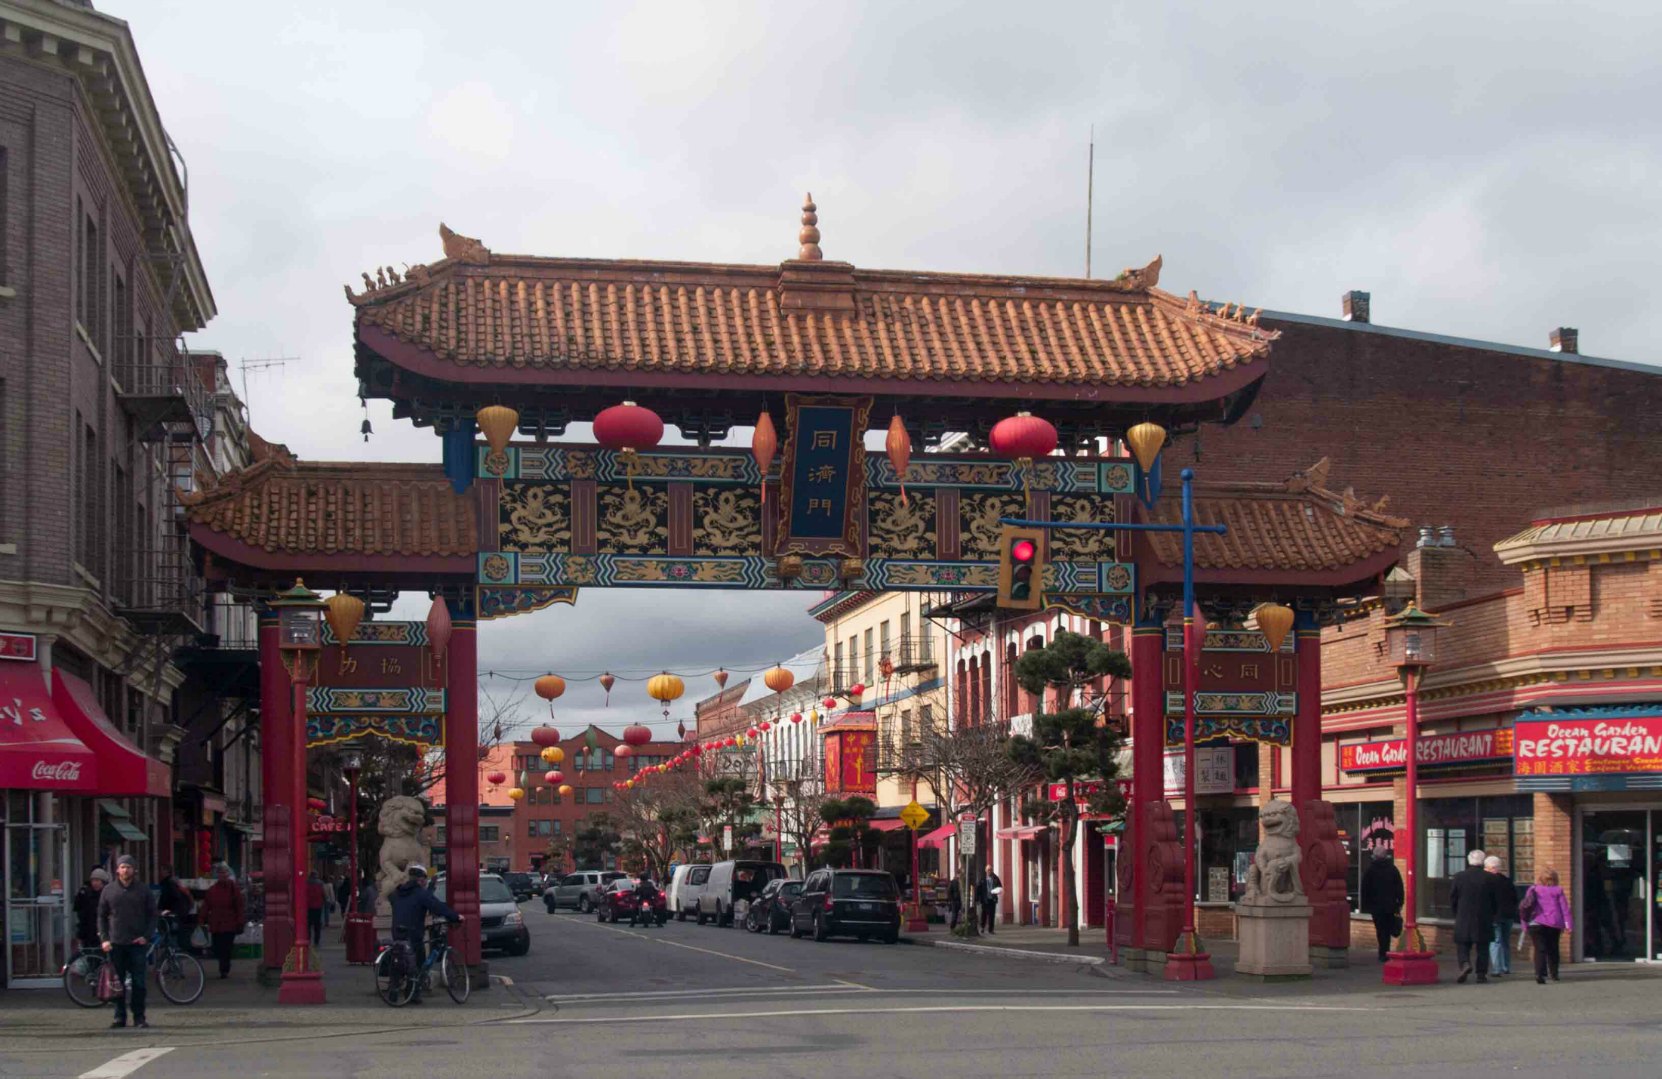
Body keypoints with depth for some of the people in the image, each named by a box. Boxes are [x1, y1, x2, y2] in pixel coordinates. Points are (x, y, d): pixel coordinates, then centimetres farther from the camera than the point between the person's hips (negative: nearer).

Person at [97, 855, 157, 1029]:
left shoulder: (144, 891, 5)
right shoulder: (108, 890, 7)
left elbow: (152, 915, 7)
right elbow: (101, 916, 10)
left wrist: (146, 936, -6)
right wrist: (104, 939, -1)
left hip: (137, 943, -1)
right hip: (116, 943, 1)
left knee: (139, 982, -2)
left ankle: (139, 1017, 4)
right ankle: (119, 1016, 10)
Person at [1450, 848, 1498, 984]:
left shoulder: (1458, 877, -3)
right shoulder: (1489, 878, -5)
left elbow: (1452, 899, 1)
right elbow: (1495, 901, -1)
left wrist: (1457, 914, 14)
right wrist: (1491, 916, 13)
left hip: (1463, 918, 0)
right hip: (1484, 920, 0)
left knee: (1462, 945, 8)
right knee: (1482, 947, 7)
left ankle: (1465, 963, -18)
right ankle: (1481, 975, 5)